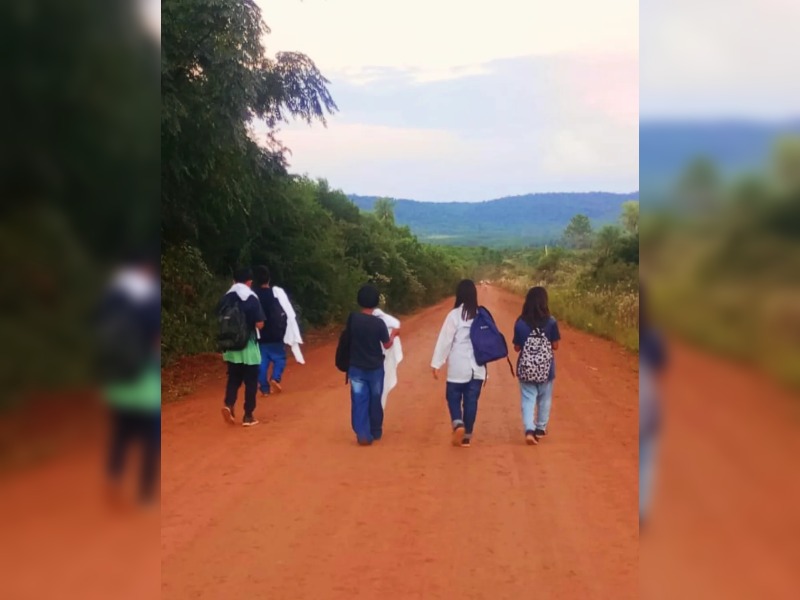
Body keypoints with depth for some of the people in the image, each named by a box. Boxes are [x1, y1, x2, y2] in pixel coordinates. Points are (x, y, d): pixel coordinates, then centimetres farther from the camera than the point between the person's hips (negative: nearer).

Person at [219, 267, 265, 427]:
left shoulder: (225, 298, 2)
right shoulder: (252, 299, -11)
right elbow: (259, 324, -13)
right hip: (248, 346, -4)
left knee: (233, 378, 16)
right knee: (250, 381, 6)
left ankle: (228, 404, -8)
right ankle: (248, 416, 8)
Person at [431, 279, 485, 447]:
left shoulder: (454, 315, -9)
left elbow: (445, 340, -9)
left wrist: (436, 364, -5)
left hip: (458, 367, -3)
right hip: (477, 367, 3)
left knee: (453, 397, 11)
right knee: (471, 401, 9)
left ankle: (458, 424, -13)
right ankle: (467, 436, 12)